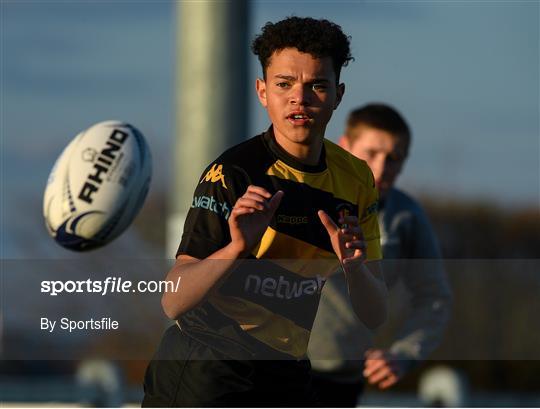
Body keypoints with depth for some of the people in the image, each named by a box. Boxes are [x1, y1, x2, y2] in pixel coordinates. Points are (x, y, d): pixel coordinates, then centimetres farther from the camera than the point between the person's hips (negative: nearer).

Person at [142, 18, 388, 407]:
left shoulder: (355, 178, 1)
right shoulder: (232, 174, -17)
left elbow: (375, 315, 1)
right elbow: (173, 302, -22)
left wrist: (353, 267, -20)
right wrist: (238, 247, -37)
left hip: (288, 374, 6)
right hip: (205, 374, -6)